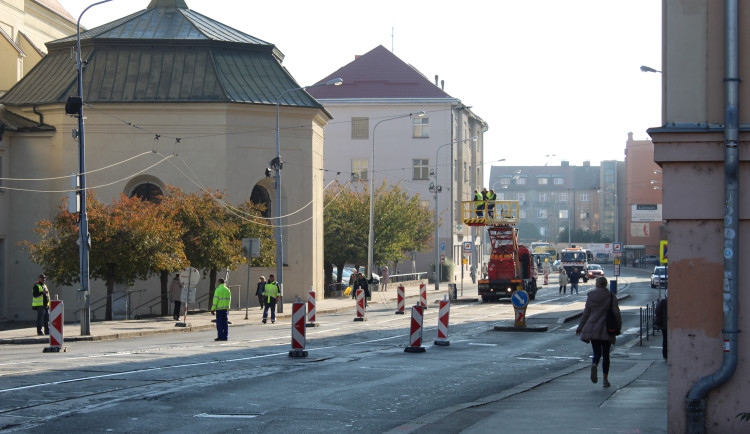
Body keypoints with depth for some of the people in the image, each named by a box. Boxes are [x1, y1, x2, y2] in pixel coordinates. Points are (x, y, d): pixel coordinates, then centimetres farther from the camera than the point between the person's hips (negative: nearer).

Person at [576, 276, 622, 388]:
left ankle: (594, 365, -26)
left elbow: (586, 313, 3)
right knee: (606, 354, 11)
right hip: (606, 330, -1)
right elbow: (616, 313, -6)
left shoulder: (590, 296, 0)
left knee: (597, 353, 8)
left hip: (592, 329, 1)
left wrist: (580, 327, 14)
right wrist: (619, 326, 7)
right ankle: (605, 379, 8)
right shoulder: (611, 297, -5)